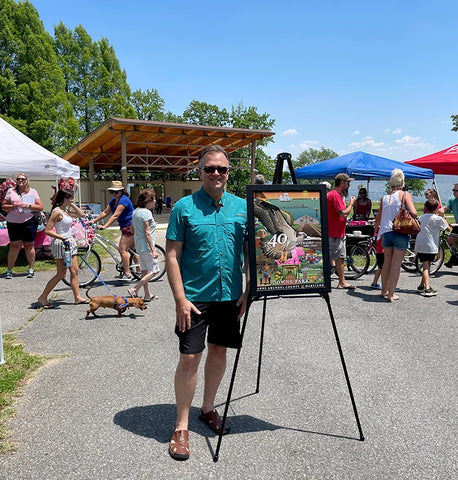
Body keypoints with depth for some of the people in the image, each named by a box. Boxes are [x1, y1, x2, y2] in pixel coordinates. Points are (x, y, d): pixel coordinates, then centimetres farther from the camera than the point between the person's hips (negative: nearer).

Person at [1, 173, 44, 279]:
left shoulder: (33, 192, 9)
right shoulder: (11, 191, 11)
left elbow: (40, 207, 3)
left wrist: (28, 206, -12)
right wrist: (13, 206, -10)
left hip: (29, 221, 0)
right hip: (13, 222, 0)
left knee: (29, 245, 2)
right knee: (15, 245, -2)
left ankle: (31, 269, 12)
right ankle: (9, 270, 7)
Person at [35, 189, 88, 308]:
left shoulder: (66, 210, 10)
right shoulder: (57, 211, -15)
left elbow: (81, 214, 19)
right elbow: (47, 230, -18)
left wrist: (72, 205, 9)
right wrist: (63, 238, -24)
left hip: (70, 242, 9)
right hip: (61, 244, -9)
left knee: (74, 271, 9)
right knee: (61, 274, -4)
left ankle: (78, 297, 15)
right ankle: (42, 298, 7)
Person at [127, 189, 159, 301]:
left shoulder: (136, 211, 10)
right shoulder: (146, 212, -17)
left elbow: (132, 230, 17)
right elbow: (147, 233, -20)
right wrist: (153, 250, -20)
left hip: (138, 245, 10)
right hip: (146, 245, -10)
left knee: (145, 270, 15)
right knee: (153, 271, -2)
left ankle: (147, 295, 22)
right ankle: (134, 290, -5)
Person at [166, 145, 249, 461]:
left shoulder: (242, 207, 4)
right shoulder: (184, 207, -6)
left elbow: (250, 253, 9)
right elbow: (172, 256, -8)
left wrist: (248, 292, 1)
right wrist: (180, 298, -15)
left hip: (230, 296, 4)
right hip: (195, 297, -3)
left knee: (219, 351, 15)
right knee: (190, 358, -2)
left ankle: (208, 408, 36)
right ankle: (182, 427, 14)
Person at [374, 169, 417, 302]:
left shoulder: (385, 198, 11)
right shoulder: (405, 195, -3)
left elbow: (378, 217, 19)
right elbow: (413, 213, -15)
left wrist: (376, 227, 38)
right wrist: (413, 220, 7)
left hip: (386, 232, 5)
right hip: (400, 232, -4)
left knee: (387, 262, 17)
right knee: (396, 264, 3)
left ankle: (384, 290, 28)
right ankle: (391, 293, 7)